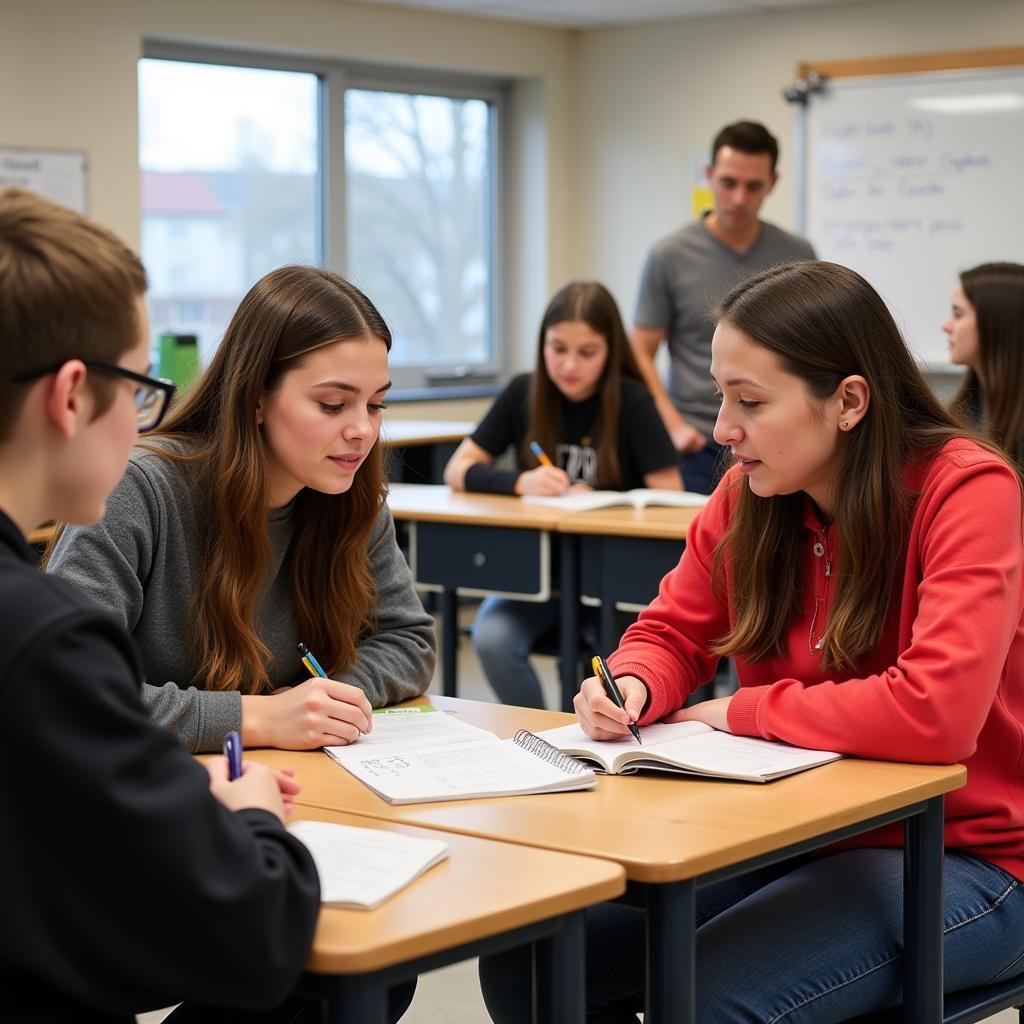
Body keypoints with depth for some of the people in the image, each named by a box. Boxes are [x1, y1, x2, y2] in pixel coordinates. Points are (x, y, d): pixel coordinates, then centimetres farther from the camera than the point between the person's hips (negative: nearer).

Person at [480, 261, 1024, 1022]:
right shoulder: (748, 496, 0)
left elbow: (935, 714, -28)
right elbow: (671, 635, 11)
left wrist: (740, 712, -15)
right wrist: (632, 688, -13)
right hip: (795, 831, 6)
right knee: (525, 963, -9)